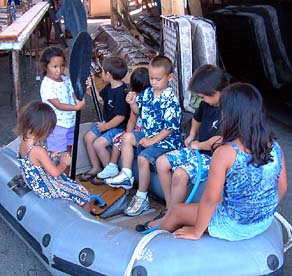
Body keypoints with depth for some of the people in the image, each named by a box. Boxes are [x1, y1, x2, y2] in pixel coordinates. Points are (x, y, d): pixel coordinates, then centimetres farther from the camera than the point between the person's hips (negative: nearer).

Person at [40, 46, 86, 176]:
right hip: (56, 126, -7)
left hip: (69, 123, 7)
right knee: (57, 157, 2)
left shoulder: (66, 80, 4)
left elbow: (74, 95, 5)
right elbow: (58, 105, -23)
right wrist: (76, 107, -31)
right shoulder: (47, 85, -18)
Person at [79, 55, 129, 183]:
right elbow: (100, 99, 22)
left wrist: (105, 126, -17)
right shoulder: (110, 87, 4)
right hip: (106, 123, 10)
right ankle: (96, 168, 19)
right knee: (88, 137, 5)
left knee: (98, 143, -21)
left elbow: (120, 117, -26)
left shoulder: (121, 92, -26)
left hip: (119, 127, -10)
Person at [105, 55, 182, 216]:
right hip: (148, 134, 9)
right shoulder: (147, 93, 4)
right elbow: (138, 111, 18)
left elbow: (170, 128, -19)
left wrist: (152, 141, -21)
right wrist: (133, 103, -4)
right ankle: (126, 176, 5)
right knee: (127, 137, -2)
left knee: (143, 158, -26)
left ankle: (142, 198, -11)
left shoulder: (171, 100, -19)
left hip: (166, 139, -9)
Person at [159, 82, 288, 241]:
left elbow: (210, 199, -22)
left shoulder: (225, 153, -27)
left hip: (235, 228, -6)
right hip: (265, 223, 6)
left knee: (176, 211, 16)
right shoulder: (275, 146, -9)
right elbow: (282, 187, 3)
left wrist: (196, 232, -6)